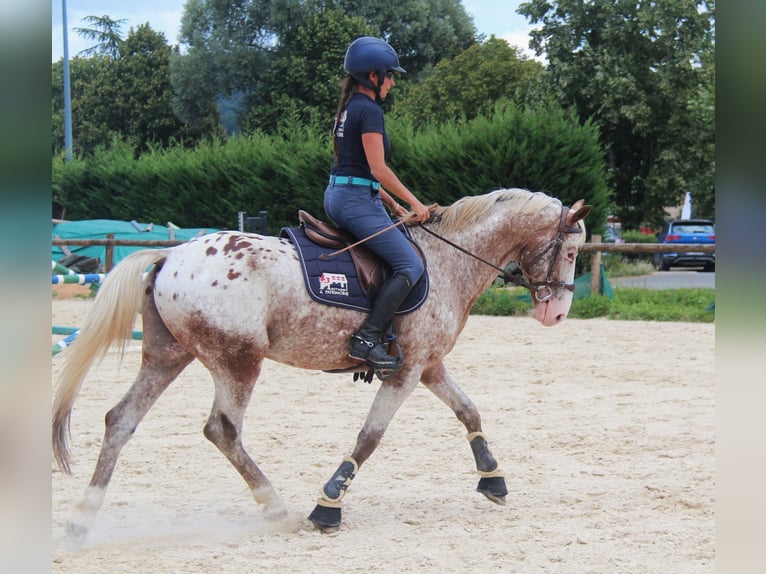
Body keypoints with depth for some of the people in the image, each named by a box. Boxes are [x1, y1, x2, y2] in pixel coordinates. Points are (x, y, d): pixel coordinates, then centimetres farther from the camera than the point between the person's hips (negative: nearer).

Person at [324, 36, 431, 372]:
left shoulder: (349, 108, 18)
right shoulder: (369, 110, -12)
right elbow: (378, 169, -17)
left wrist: (392, 205, 19)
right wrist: (414, 203, -8)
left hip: (336, 196, 11)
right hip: (356, 201, -11)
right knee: (411, 265, -14)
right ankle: (367, 338, -23)